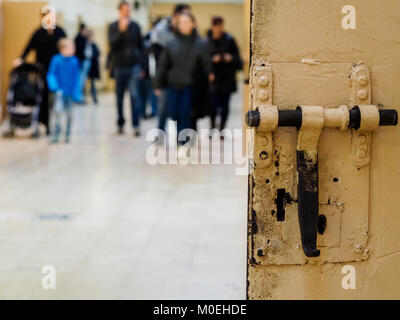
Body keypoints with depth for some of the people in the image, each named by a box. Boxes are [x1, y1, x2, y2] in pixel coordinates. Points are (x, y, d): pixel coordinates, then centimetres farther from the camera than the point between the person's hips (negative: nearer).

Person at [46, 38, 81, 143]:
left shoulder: (75, 61, -1)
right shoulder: (57, 60, -9)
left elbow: (76, 77, 4)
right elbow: (51, 75, -8)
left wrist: (76, 93, 0)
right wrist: (55, 87, -23)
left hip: (70, 92, 3)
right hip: (61, 92, -3)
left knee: (69, 114, 9)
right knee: (58, 111, -18)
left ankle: (67, 135, 25)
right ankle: (56, 133, -5)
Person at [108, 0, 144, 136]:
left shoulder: (135, 26, 7)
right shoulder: (113, 27, 3)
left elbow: (140, 47, 10)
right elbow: (112, 44, -11)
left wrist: (141, 66, 8)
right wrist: (121, 30, -22)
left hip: (134, 66, 0)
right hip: (119, 66, 1)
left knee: (134, 95, -11)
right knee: (120, 97, 7)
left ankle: (136, 125, -13)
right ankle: (120, 123, 20)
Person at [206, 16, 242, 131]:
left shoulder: (229, 40, 0)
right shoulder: (207, 41, -2)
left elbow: (236, 55, 6)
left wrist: (231, 57, -14)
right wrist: (212, 59, -17)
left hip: (227, 78, 1)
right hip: (213, 77, -1)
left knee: (225, 104, 3)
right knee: (213, 104, -5)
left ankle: (222, 129, 12)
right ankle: (213, 127, 14)